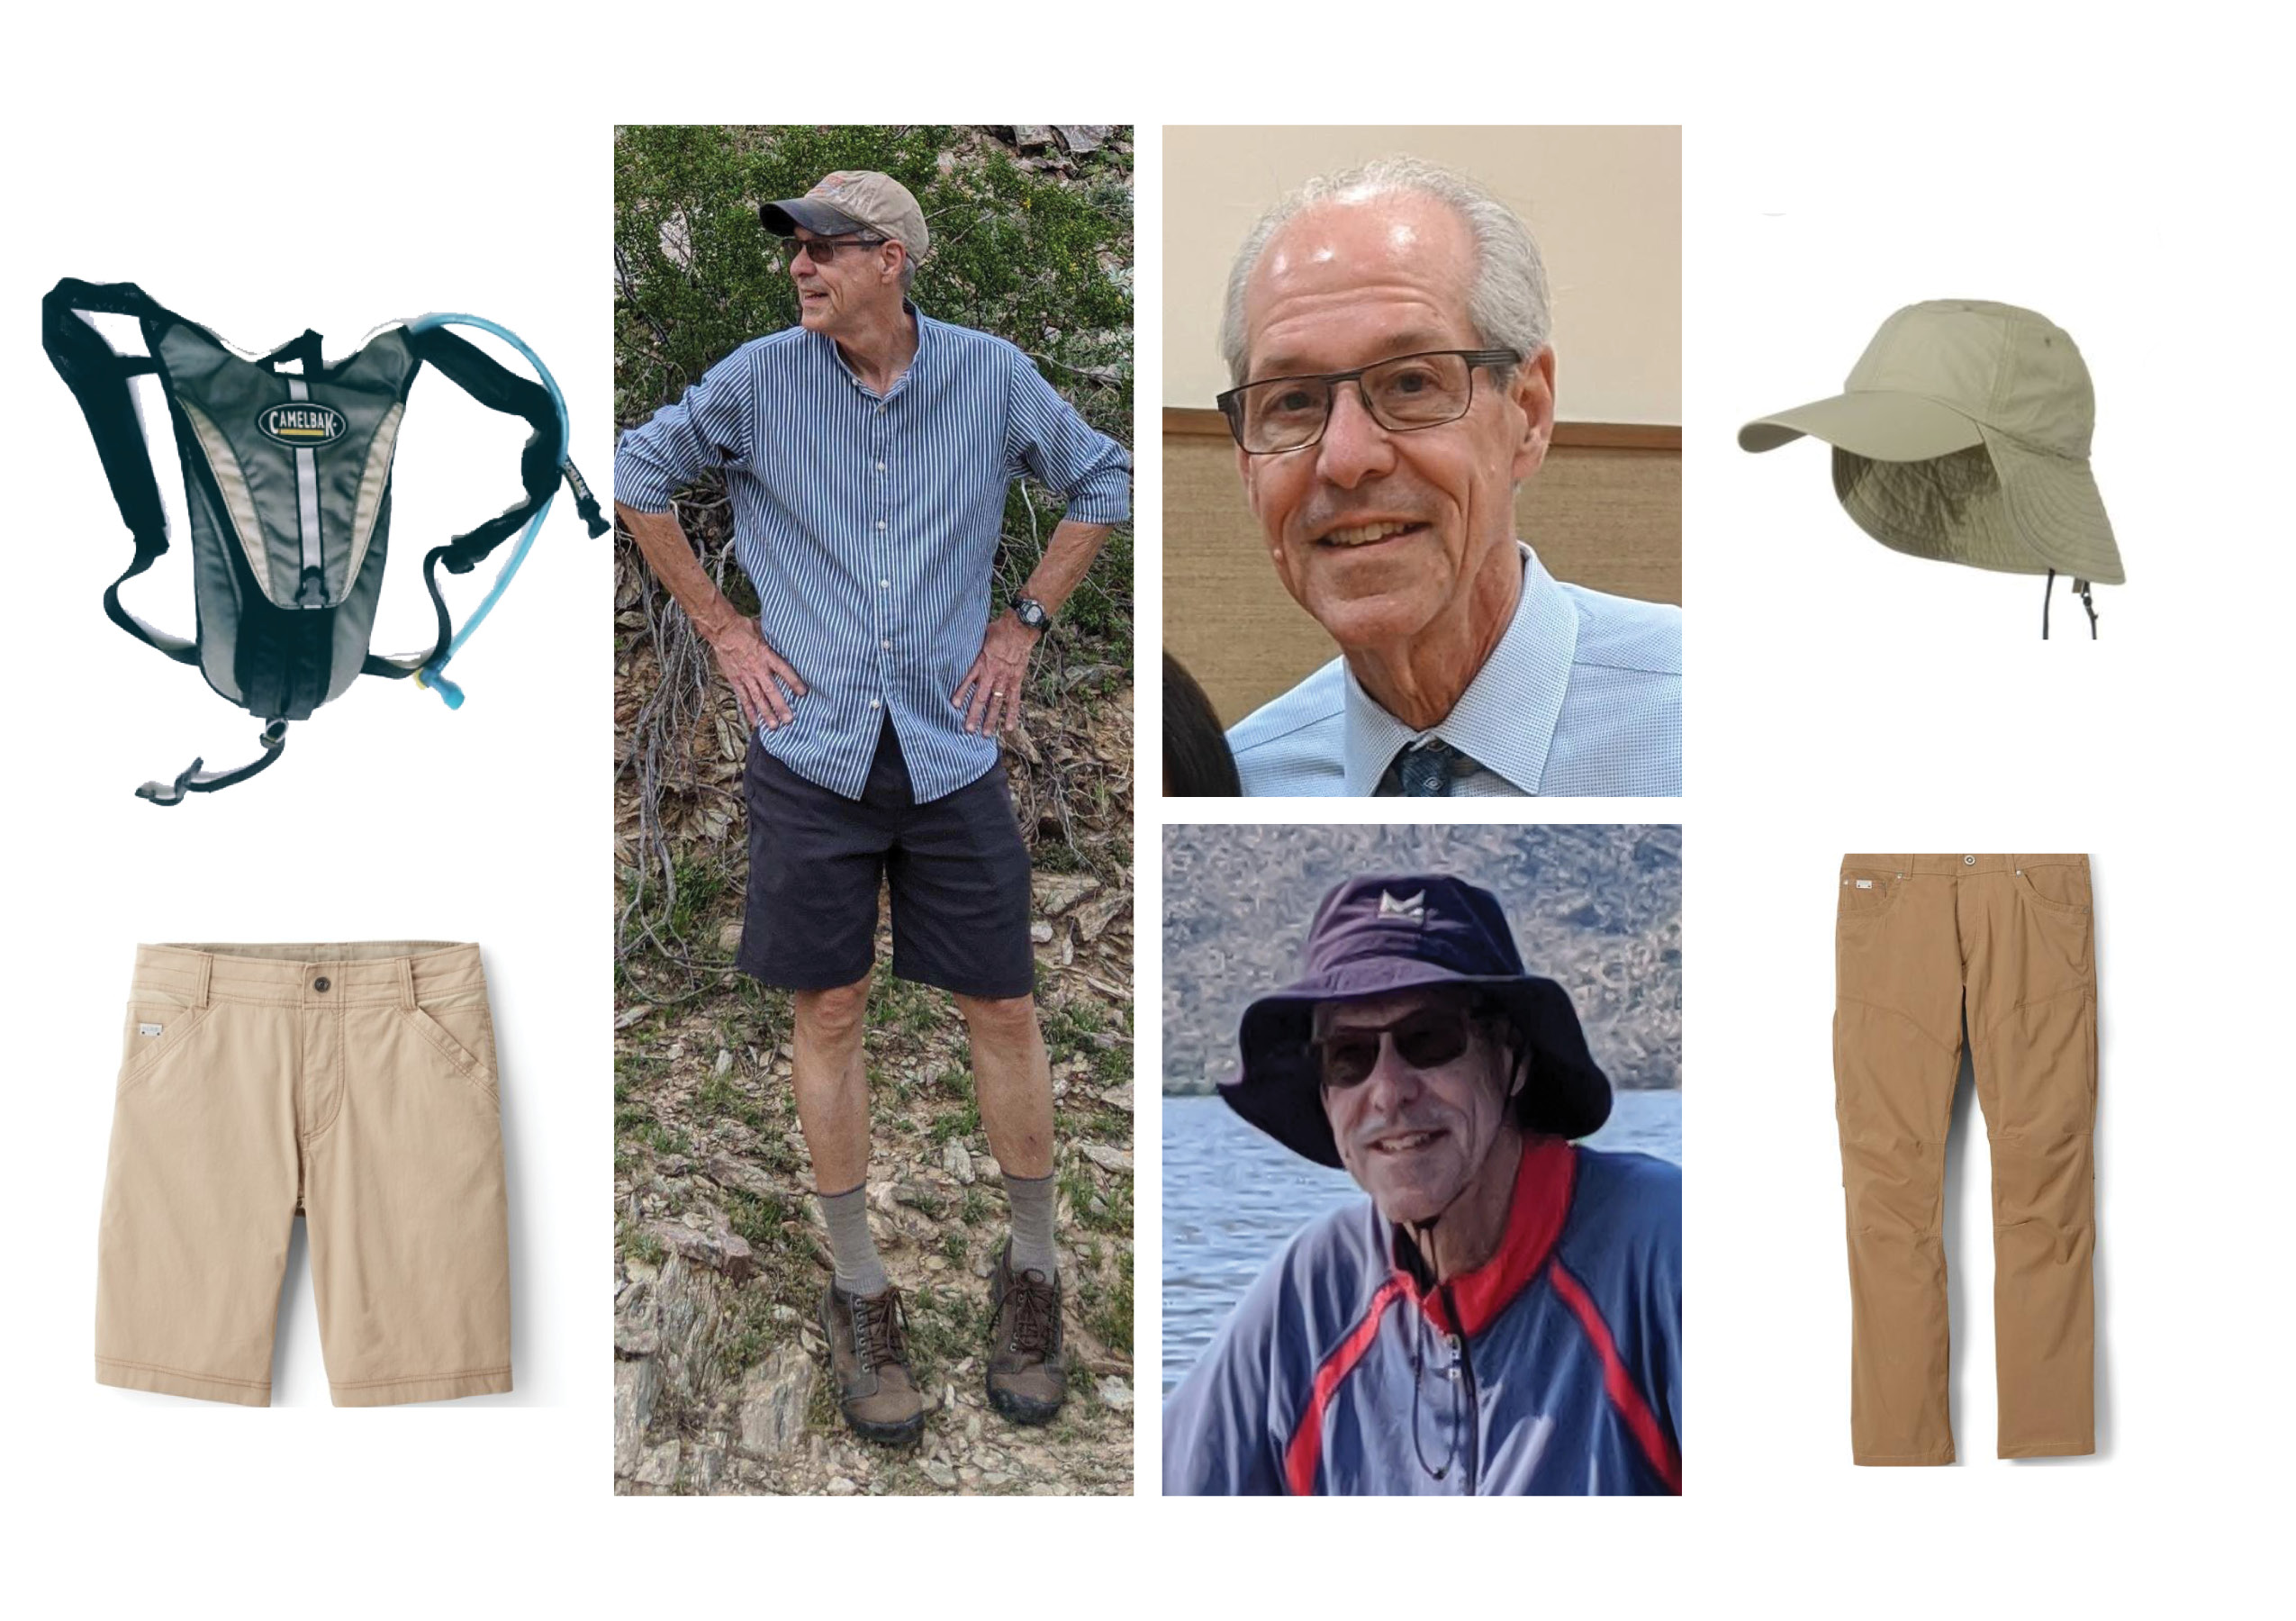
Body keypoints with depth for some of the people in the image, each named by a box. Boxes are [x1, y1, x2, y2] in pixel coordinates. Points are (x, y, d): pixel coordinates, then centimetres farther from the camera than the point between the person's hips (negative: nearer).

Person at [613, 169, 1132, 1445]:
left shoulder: (993, 376, -1)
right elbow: (639, 476, 11)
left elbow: (1103, 481, 13)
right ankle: (861, 1297, 20)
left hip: (952, 750, 0)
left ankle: (1032, 1277, 22)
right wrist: (721, 628, 6)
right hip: (815, 751, 0)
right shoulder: (758, 380, -2)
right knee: (831, 1014, 5)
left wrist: (1026, 623, 7)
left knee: (1002, 1009, 4)